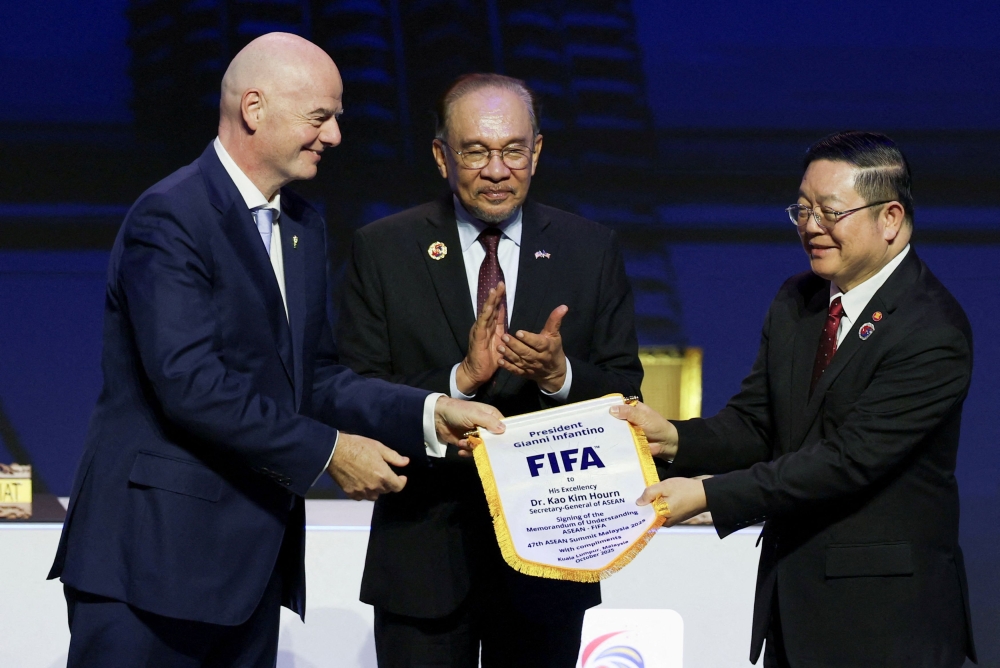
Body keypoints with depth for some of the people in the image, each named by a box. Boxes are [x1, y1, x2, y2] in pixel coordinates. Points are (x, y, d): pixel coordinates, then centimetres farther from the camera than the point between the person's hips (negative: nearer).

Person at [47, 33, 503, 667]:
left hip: (252, 561, 8)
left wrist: (430, 413, 1)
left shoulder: (303, 225, 16)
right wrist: (328, 451, -17)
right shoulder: (170, 218, -12)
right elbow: (189, 383, -21)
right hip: (157, 554, -8)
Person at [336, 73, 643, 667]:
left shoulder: (592, 251, 4)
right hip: (426, 549, -1)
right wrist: (460, 378, -21)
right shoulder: (382, 251, -1)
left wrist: (560, 374, -18)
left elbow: (626, 394, 3)